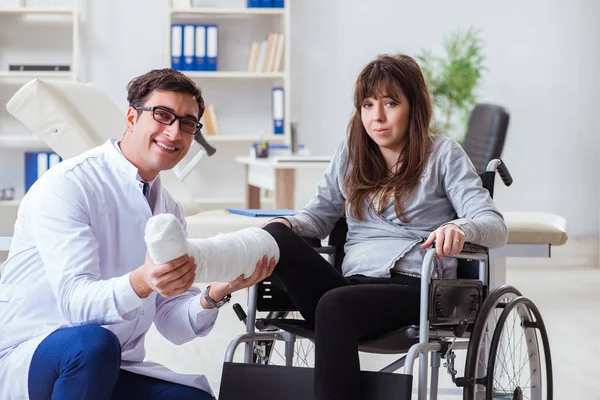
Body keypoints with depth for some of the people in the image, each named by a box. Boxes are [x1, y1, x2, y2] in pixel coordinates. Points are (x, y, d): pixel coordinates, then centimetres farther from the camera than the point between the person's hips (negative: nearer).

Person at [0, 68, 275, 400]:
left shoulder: (170, 210, 9)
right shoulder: (65, 185, -13)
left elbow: (173, 326, 4)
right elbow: (75, 300, -25)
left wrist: (218, 293, -17)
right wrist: (142, 283, -44)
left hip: (113, 370, 5)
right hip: (28, 358, -5)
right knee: (93, 342, -36)